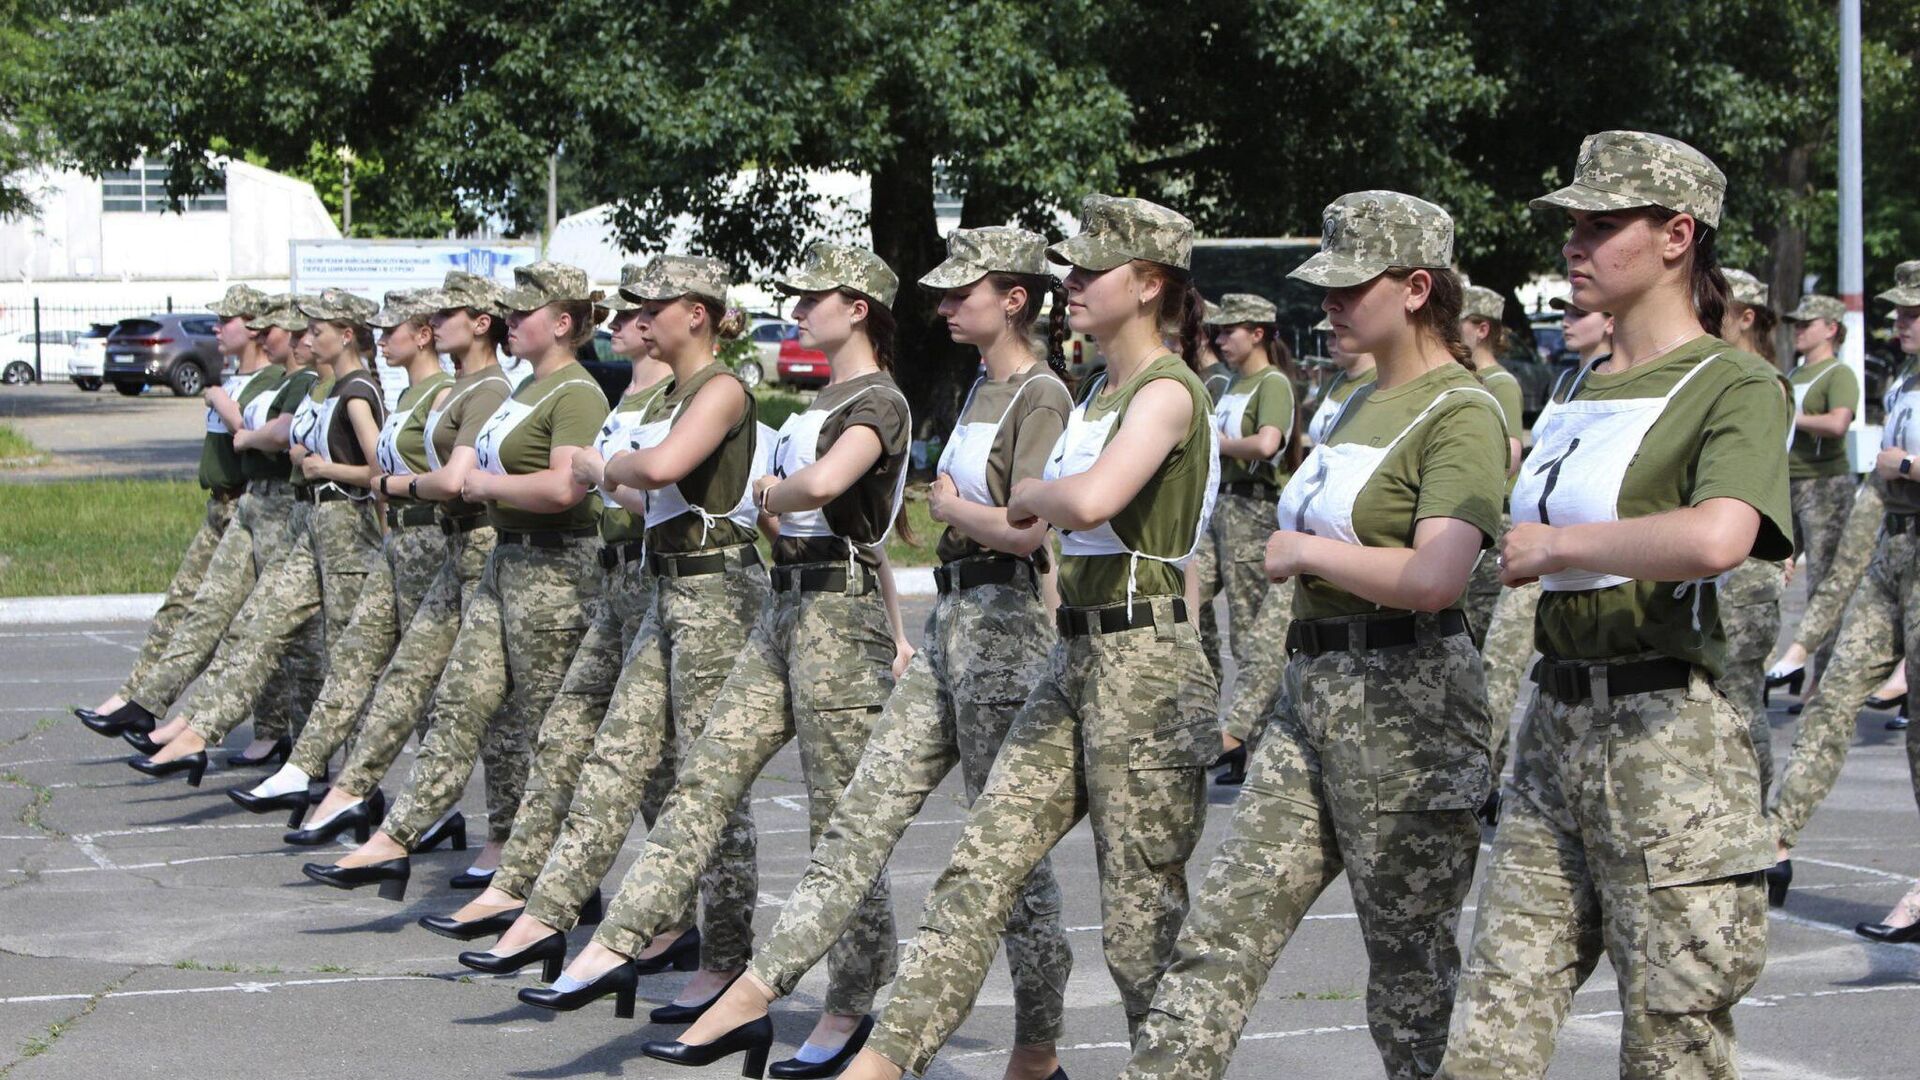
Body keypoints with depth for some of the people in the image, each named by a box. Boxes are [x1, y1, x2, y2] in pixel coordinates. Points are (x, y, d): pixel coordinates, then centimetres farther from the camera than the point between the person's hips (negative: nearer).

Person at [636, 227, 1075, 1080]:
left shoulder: (1041, 398, -12)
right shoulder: (982, 392, 16)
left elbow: (1026, 528, -22)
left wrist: (949, 505, -7)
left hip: (1005, 625, -9)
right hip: (952, 621, 9)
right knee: (864, 811, 4)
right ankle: (760, 985, 2)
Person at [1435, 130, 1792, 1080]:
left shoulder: (1733, 387, -7)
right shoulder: (1574, 389, 17)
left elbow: (1715, 538, -28)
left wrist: (1556, 544, -16)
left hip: (1666, 734, -7)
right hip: (1554, 727, 7)